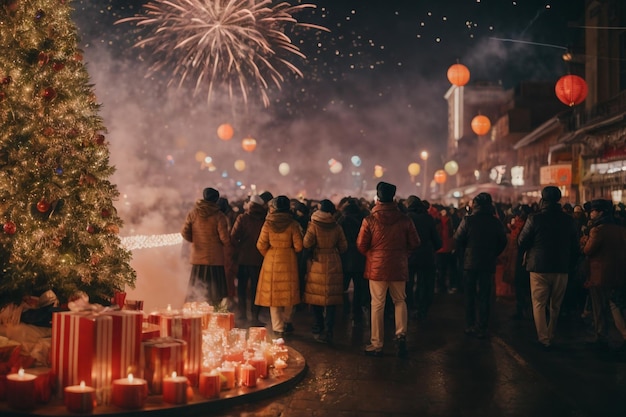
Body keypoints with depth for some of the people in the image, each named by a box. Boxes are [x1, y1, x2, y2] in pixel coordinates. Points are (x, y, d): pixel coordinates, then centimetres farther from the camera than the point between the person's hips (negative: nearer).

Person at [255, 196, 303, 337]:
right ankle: (286, 322, 25)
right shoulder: (293, 224, -6)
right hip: (289, 261, 0)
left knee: (273, 293, 6)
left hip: (271, 261, 0)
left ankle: (278, 327, 6)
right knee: (288, 291, 15)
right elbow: (298, 246, -7)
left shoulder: (268, 223, -6)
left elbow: (261, 245, -6)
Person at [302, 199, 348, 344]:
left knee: (316, 295, 10)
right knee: (331, 297, 3)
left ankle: (319, 328, 18)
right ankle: (328, 331, 0)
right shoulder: (337, 227, 1)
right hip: (333, 265, 2)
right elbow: (343, 247, 4)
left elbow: (307, 243, -12)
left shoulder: (314, 225, -6)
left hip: (317, 264, -2)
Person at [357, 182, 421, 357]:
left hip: (377, 267, -1)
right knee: (399, 301, 19)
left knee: (377, 305, 6)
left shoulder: (370, 220, -10)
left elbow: (361, 245, -5)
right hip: (399, 267, 2)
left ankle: (376, 345, 11)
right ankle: (401, 334, 3)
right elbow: (414, 243, 3)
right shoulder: (405, 219, -6)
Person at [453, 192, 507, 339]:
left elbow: (458, 239, -10)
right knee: (484, 297, 7)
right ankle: (482, 328, 9)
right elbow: (503, 242, 5)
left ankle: (470, 326, 14)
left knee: (470, 295, 11)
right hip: (488, 264, 1)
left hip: (470, 262, -1)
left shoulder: (468, 220, -11)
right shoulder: (496, 222, -4)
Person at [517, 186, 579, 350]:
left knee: (539, 304, 4)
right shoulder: (568, 220, 2)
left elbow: (521, 242, -6)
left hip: (539, 267, -3)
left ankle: (543, 339, -2)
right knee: (555, 306, 14)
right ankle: (550, 337, 23)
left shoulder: (535, 218, -10)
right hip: (561, 269, 4)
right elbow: (575, 246, 8)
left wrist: (528, 255, 14)